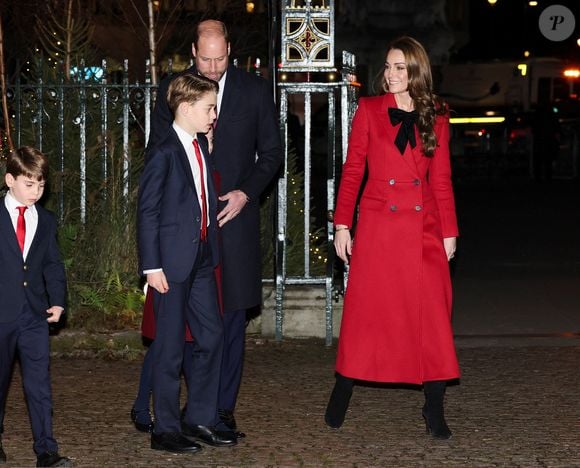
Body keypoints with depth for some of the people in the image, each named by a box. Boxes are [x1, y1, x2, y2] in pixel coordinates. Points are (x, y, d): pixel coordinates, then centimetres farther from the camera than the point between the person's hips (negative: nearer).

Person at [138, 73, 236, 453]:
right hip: (173, 262, -8)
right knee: (171, 346, 0)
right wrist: (152, 266, -16)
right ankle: (166, 429, 8)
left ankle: (201, 419, 21)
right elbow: (147, 212, -13)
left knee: (212, 336, 10)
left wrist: (212, 249, 13)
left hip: (202, 257, 8)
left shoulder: (201, 145, 10)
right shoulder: (164, 153, -12)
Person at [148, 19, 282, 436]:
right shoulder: (171, 89, 6)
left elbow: (271, 151, 8)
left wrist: (246, 192, -6)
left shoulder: (255, 90, 5)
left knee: (232, 315, 1)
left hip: (235, 215, 0)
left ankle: (224, 408, 6)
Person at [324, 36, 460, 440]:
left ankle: (434, 410, 5)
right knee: (366, 311, 1)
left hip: (424, 229, 1)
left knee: (432, 314, -2)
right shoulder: (369, 110, 3)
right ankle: (341, 396, 15)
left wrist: (449, 232, 5)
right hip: (378, 225, -1)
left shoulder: (436, 118, 7)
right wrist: (342, 225, -2)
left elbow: (441, 179, 9)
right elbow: (352, 170, 3)